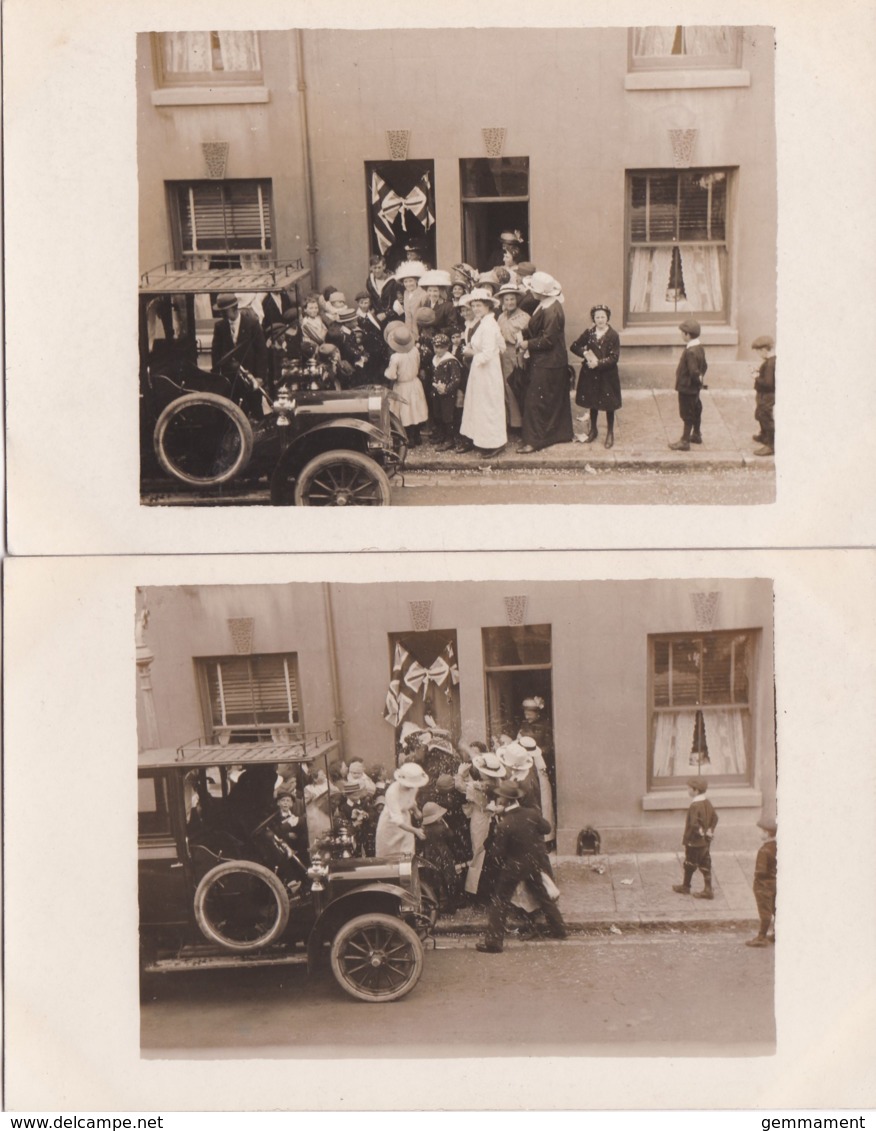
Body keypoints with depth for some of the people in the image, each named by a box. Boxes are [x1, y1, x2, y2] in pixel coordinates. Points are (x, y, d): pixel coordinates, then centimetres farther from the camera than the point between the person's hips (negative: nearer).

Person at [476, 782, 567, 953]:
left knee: (499, 902, 5)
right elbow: (546, 828, 4)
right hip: (537, 863, 5)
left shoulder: (503, 825, -25)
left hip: (514, 867, -5)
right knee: (544, 897, 23)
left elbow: (499, 852, -17)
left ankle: (493, 941, 4)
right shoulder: (532, 814, -14)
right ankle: (558, 929, 35)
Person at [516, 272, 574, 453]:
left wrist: (527, 344, -14)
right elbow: (536, 329, 15)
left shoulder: (551, 311, -23)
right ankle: (562, 432, 29)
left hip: (547, 365, -10)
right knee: (556, 399, 18)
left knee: (536, 401, -5)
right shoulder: (546, 306, 8)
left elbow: (548, 340, -24)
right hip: (549, 362, 10)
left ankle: (535, 440, 0)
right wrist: (523, 333, -2)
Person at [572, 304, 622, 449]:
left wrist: (598, 363, -23)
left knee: (609, 404, 5)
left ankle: (610, 433, 19)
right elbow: (574, 346, 3)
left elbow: (614, 357, -13)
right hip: (590, 374, 3)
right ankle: (593, 430, 32)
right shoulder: (589, 333, 1)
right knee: (592, 402, 15)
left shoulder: (613, 335, -10)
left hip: (607, 375, -3)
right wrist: (585, 353, -13)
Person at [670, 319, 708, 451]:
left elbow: (694, 372, -30)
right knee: (695, 410, 22)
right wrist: (700, 378, 7)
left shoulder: (690, 352, -28)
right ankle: (696, 435, 38)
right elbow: (704, 366, 12)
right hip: (694, 388, 10)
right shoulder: (699, 348, 3)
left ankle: (685, 441, 9)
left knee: (687, 415, 0)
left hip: (687, 388, -10)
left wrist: (699, 380, -14)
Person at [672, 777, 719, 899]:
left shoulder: (694, 806, -25)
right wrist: (710, 830, 5)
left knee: (689, 865, 11)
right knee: (705, 865, 11)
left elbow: (693, 824, -32)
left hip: (694, 842, -8)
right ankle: (708, 890, 12)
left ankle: (685, 886, 27)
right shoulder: (708, 803, 2)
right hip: (706, 841, 8)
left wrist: (699, 832, -17)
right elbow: (715, 818, 8)